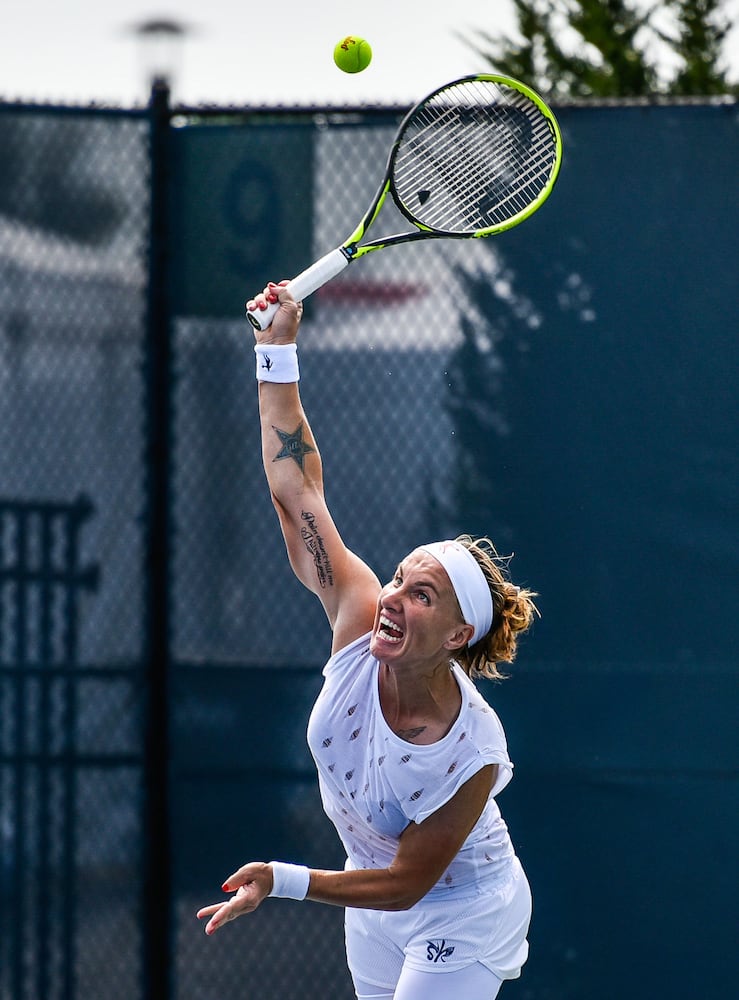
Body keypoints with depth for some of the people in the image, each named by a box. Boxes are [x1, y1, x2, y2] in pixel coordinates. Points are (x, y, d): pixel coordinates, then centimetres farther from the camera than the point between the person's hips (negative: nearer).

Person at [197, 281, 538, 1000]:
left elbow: (405, 883, -24)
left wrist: (285, 880, -35)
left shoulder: (473, 755, -34)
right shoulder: (361, 620, -23)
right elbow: (297, 490, -19)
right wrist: (278, 351, -24)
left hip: (460, 920, -6)